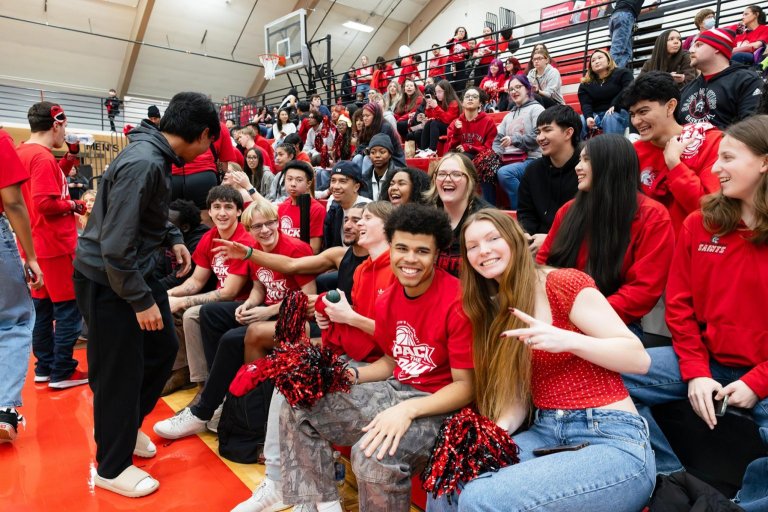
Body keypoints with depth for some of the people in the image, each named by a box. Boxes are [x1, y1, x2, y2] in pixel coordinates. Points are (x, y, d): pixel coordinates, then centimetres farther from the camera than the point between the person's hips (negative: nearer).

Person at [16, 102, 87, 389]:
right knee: (69, 309, -1)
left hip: (36, 245, 10)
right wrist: (74, 206, -9)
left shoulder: (21, 152, 12)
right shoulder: (42, 156, -17)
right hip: (55, 246, -9)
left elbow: (33, 199, 16)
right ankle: (62, 372, 7)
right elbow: (45, 203, -24)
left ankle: (45, 368, 23)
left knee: (43, 308, 15)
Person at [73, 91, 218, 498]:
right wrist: (142, 300, -21)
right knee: (120, 372, 2)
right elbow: (116, 245, -27)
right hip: (107, 280, -10)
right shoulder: (143, 163, -26)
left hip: (135, 271, 10)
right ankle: (111, 467, 23)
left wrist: (173, 240, 8)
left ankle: (123, 426, 39)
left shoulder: (156, 156, 5)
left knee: (163, 349, 17)